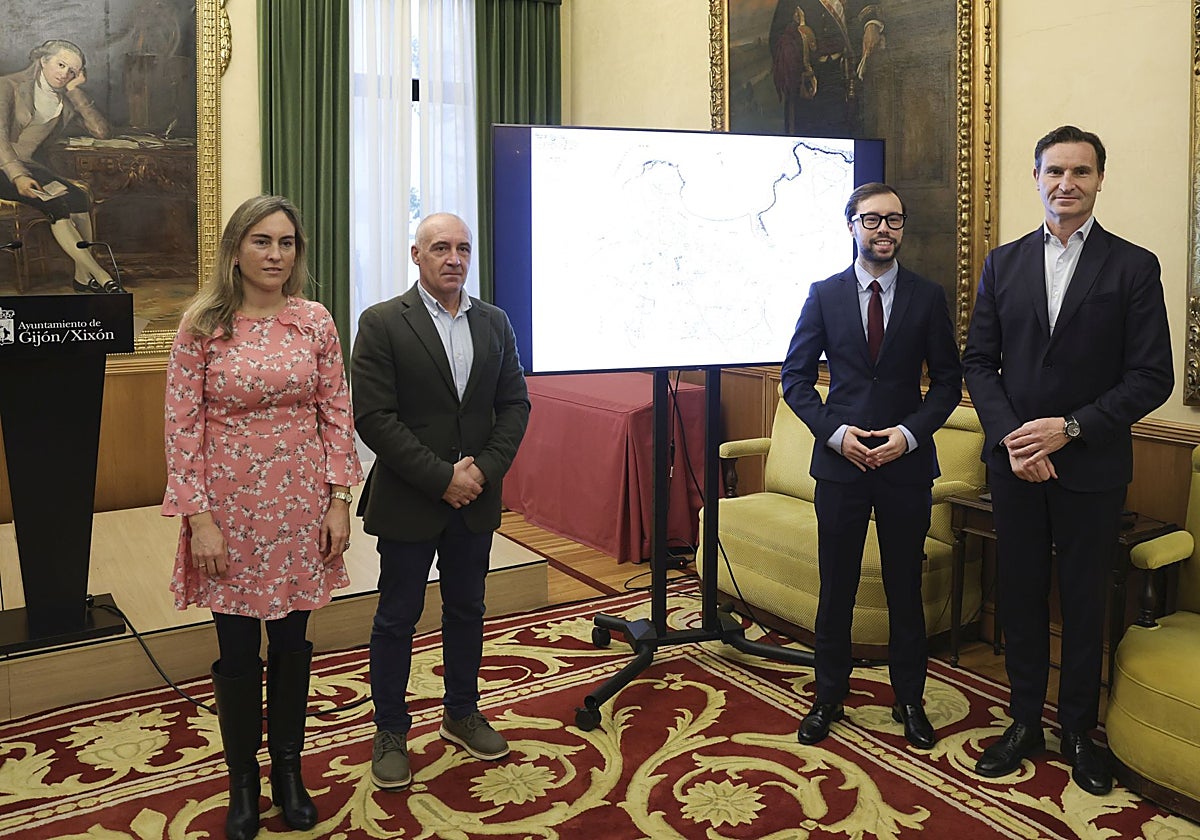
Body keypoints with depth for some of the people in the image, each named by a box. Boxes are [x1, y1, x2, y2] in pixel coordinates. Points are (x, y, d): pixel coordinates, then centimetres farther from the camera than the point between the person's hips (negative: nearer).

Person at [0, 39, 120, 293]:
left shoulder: (66, 100, 13)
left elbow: (102, 131, -1)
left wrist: (75, 91, -2)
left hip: (26, 165, 5)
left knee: (79, 198, -26)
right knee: (56, 204, -30)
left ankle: (84, 275, -19)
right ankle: (100, 276, -29)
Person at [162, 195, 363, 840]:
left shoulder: (315, 321, 1)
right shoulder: (202, 326, -6)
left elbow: (336, 413, 3)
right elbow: (182, 425, -7)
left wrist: (338, 500, -1)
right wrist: (198, 518, -11)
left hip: (301, 504, 2)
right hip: (230, 504, -2)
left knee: (292, 643, 13)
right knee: (238, 651, 9)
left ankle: (288, 771, 32)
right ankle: (242, 782, 30)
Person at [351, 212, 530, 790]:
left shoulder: (494, 323, 6)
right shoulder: (382, 323, -9)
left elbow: (515, 403, 6)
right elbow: (372, 416, -16)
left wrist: (485, 469, -10)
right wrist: (441, 478, -19)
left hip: (475, 499, 5)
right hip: (407, 502, -4)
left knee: (467, 611, 17)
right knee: (397, 618, 8)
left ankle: (461, 714, 36)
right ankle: (390, 732, 26)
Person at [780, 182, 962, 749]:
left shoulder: (927, 297, 3)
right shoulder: (824, 294, 2)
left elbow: (948, 380, 5)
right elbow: (795, 376, 3)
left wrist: (910, 432, -11)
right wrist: (834, 431, -10)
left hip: (907, 463, 0)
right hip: (841, 462, 0)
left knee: (905, 587, 10)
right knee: (836, 587, 8)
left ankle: (909, 700, 28)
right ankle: (829, 698, 25)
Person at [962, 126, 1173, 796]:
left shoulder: (1133, 266, -3)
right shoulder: (1004, 263, 6)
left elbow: (1153, 377, -7)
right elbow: (979, 360, 4)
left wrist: (1070, 428, -16)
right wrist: (1011, 435, -10)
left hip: (1092, 466, -2)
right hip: (1015, 461, 2)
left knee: (1084, 599, 9)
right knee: (1020, 594, 11)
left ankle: (1079, 731, 26)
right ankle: (1025, 722, 26)